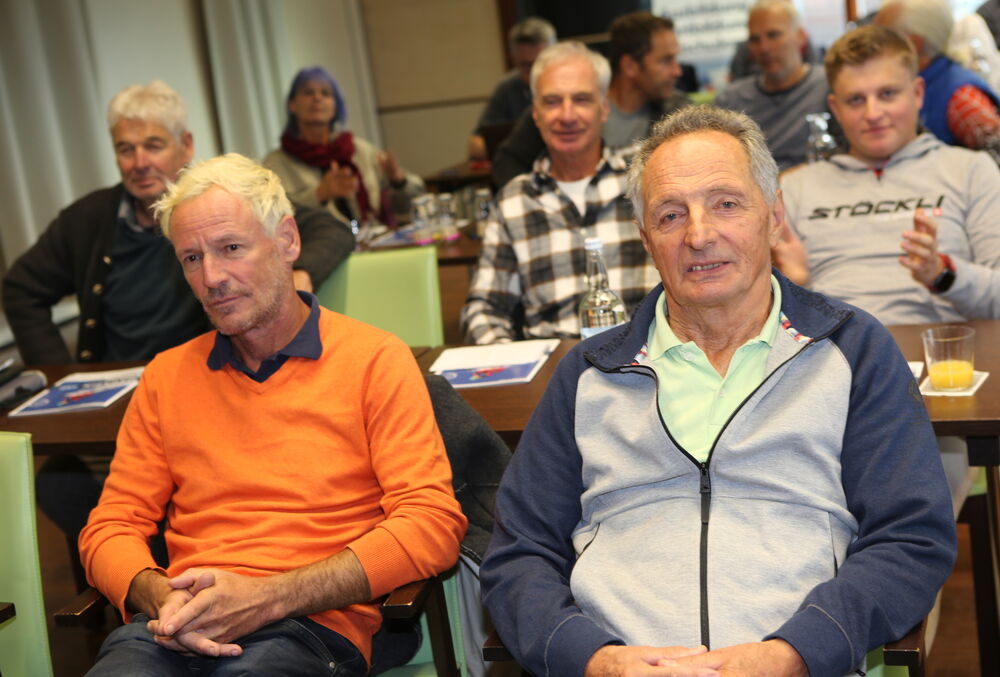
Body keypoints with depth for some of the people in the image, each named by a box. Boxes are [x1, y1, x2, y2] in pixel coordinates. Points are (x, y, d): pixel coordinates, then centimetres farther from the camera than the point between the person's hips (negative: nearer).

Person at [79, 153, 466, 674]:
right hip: (176, 627, 3)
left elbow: (432, 524, -5)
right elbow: (110, 528, 16)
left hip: (311, 625, -2)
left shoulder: (374, 359, 4)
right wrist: (162, 601, -8)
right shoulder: (165, 376, 18)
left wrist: (268, 598, -14)